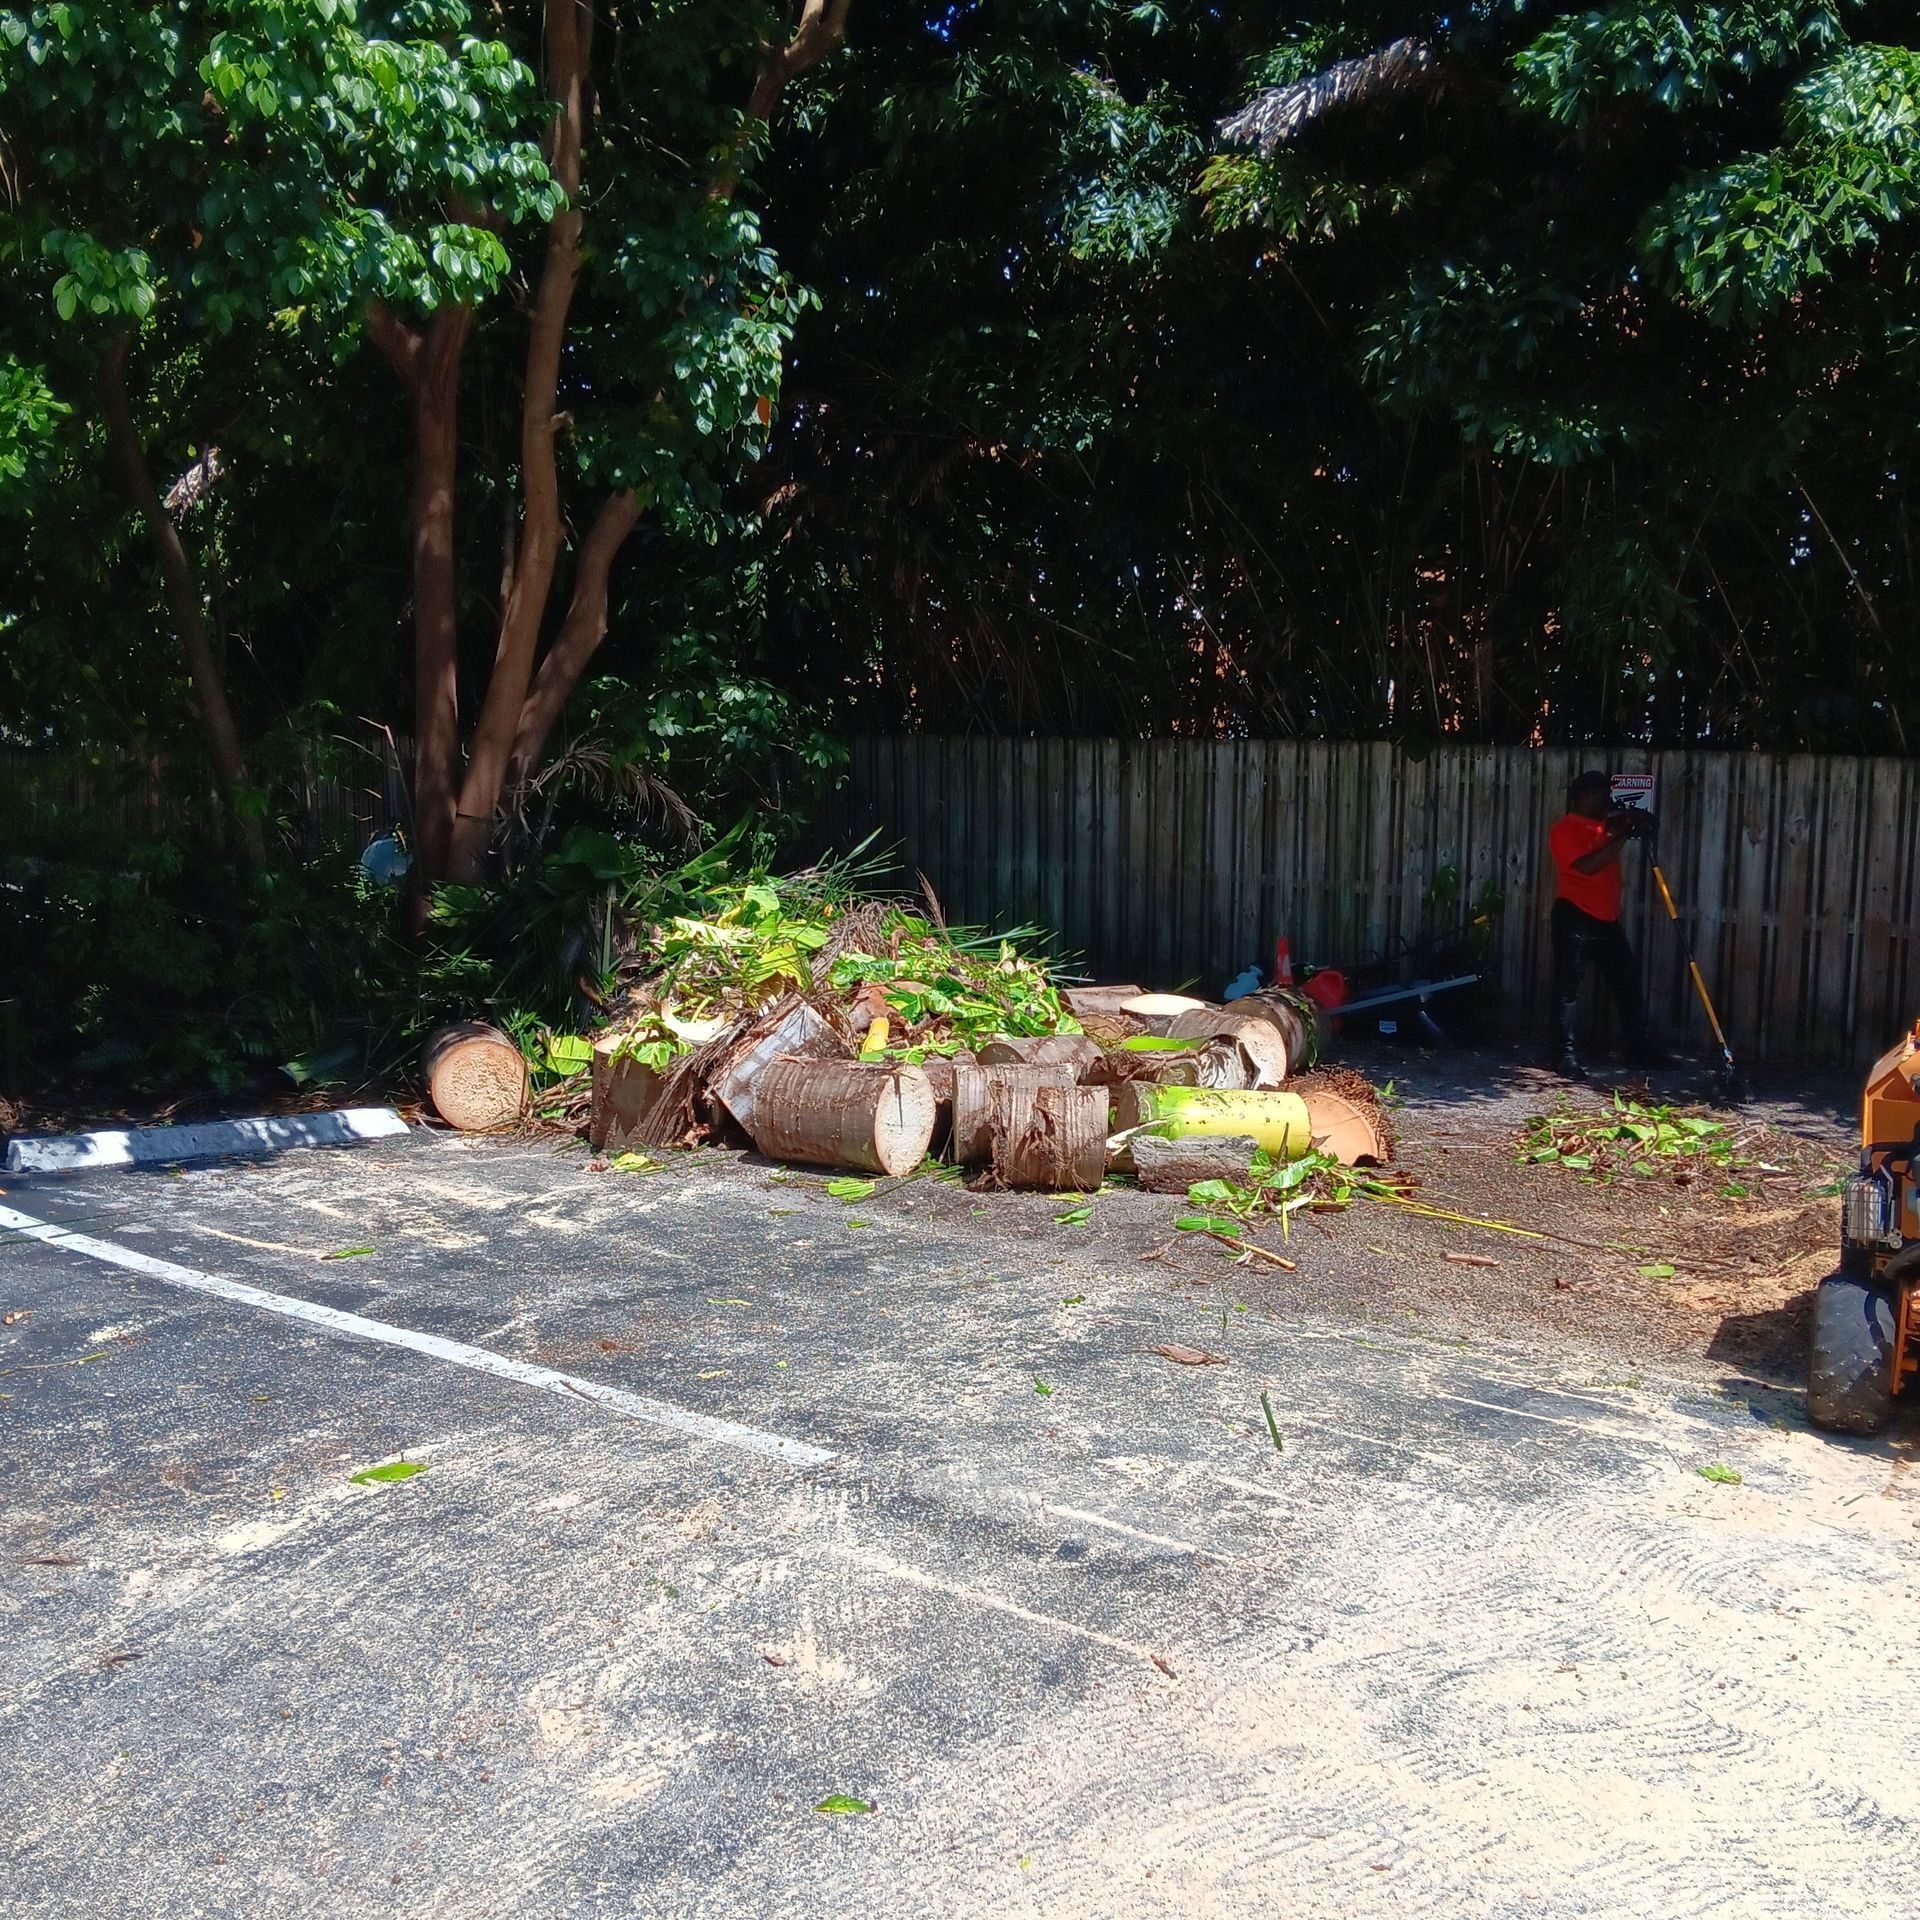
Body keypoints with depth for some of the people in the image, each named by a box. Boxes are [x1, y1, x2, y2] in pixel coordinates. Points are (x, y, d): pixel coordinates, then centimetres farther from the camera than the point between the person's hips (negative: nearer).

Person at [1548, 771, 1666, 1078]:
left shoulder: (1606, 824, 12)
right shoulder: (1564, 830, -11)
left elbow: (1644, 822, 28)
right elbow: (1588, 865, -24)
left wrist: (1635, 820, 3)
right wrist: (1622, 836, -18)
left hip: (1608, 919, 8)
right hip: (1574, 918, -8)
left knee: (1628, 983, 12)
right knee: (1568, 988, -4)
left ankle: (1641, 1048, 21)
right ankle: (1566, 1055, -1)